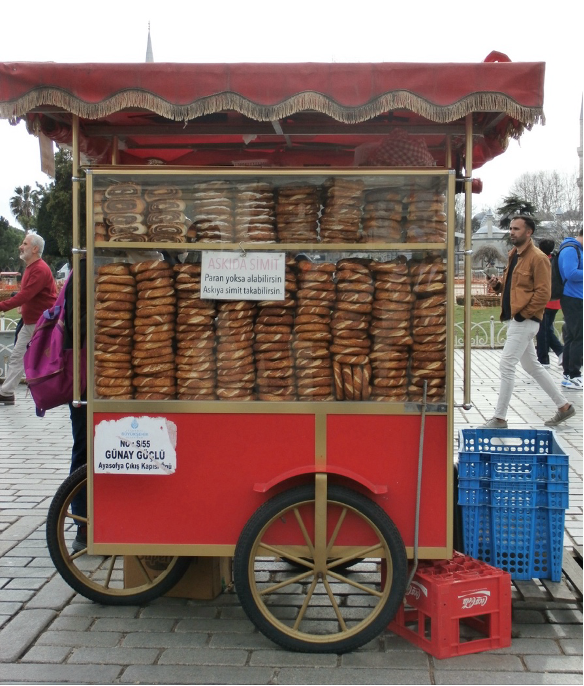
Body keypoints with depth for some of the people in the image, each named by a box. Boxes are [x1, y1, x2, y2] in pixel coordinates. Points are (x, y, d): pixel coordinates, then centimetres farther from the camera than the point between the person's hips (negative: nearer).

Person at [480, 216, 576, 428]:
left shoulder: (537, 258, -13)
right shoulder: (514, 255, 14)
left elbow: (543, 293, -17)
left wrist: (523, 314, -18)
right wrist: (497, 284, 3)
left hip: (525, 321, -10)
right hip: (515, 319, 10)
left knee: (506, 366, -9)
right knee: (532, 366, 16)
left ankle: (500, 419, -2)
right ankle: (564, 406, 27)